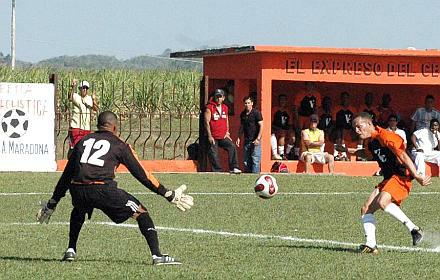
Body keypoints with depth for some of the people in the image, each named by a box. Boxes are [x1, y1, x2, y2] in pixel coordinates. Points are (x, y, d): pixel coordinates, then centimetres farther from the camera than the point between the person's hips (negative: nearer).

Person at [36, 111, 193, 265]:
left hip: (77, 189, 4)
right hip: (103, 189, -4)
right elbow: (141, 174, 14)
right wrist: (168, 195, 20)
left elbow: (66, 175, 30)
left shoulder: (83, 141, 26)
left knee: (79, 210, 39)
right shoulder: (119, 145, 16)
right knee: (140, 212, 8)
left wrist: (52, 203, 37)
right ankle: (157, 255, -4)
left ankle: (70, 251, 28)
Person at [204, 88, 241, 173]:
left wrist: (227, 132, 12)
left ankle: (233, 168, -12)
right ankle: (217, 171, 5)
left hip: (223, 137, 4)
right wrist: (209, 136, -13)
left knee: (232, 147, -12)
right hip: (213, 137, -4)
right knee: (213, 155, -3)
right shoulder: (209, 108, -5)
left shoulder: (225, 108, 12)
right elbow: (207, 122, -8)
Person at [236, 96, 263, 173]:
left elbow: (261, 126, -9)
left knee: (255, 160, -8)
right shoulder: (243, 114, 12)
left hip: (255, 141, -6)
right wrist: (238, 138, 13)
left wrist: (258, 138, -16)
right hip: (247, 140, 6)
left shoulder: (256, 113, -6)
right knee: (246, 161, 6)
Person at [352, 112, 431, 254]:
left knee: (382, 202, -32)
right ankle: (371, 245, -5)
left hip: (401, 177, -10)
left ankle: (414, 229, -21)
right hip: (388, 178, 10)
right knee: (366, 209, -2)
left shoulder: (385, 137, -14)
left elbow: (403, 156, -20)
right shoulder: (372, 142, 15)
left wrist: (416, 176, -25)